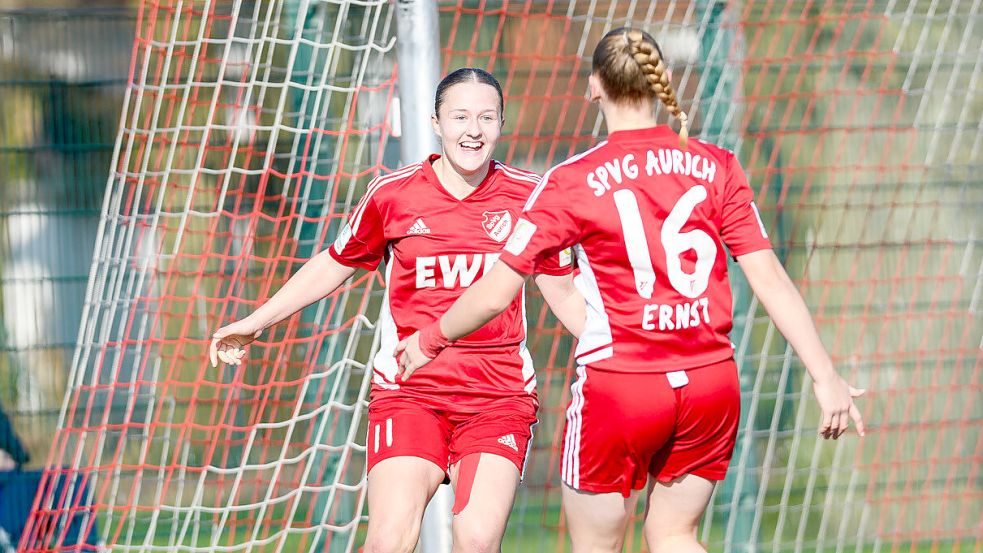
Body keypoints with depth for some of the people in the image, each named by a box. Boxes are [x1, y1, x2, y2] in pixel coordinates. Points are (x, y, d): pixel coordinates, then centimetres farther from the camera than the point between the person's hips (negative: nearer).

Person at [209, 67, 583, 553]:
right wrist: (254, 323, 17)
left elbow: (563, 294, 14)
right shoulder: (393, 194, 3)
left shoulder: (529, 195, 3)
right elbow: (333, 265, 18)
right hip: (407, 390, 0)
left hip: (501, 398, 0)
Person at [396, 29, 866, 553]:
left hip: (619, 390, -3)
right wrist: (825, 377, 1)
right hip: (711, 385, 4)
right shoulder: (716, 166, 0)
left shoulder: (572, 182, -7)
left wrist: (429, 340, 13)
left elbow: (493, 294, -5)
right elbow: (770, 279, -3)